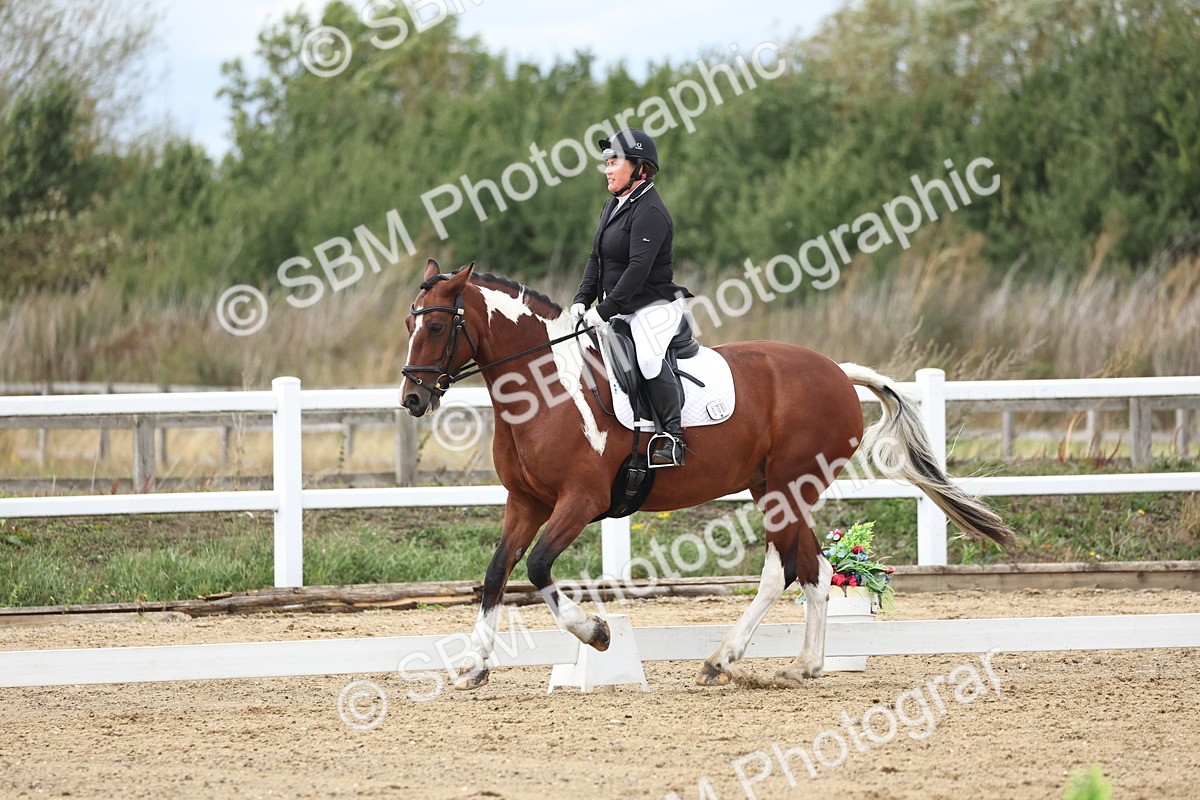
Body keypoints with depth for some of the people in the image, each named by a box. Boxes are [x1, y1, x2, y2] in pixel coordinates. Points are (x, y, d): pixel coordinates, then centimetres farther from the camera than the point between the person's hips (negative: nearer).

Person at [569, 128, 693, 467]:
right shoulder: (613, 207, 14)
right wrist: (582, 300, 2)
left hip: (654, 307, -11)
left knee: (648, 357, -32)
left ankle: (672, 439, -30)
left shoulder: (650, 213, -17)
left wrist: (605, 310, -25)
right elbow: (596, 259, 16)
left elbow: (638, 268, -24)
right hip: (620, 309, 11)